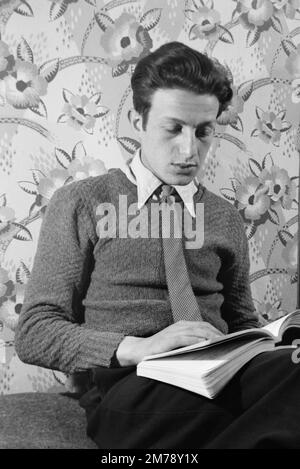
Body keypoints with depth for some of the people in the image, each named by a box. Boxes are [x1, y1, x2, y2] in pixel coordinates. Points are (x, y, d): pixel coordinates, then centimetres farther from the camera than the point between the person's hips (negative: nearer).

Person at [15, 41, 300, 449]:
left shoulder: (225, 218, 18)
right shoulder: (80, 204, 6)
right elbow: (34, 332, 2)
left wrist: (264, 347, -3)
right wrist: (138, 347, -15)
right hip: (131, 384, -3)